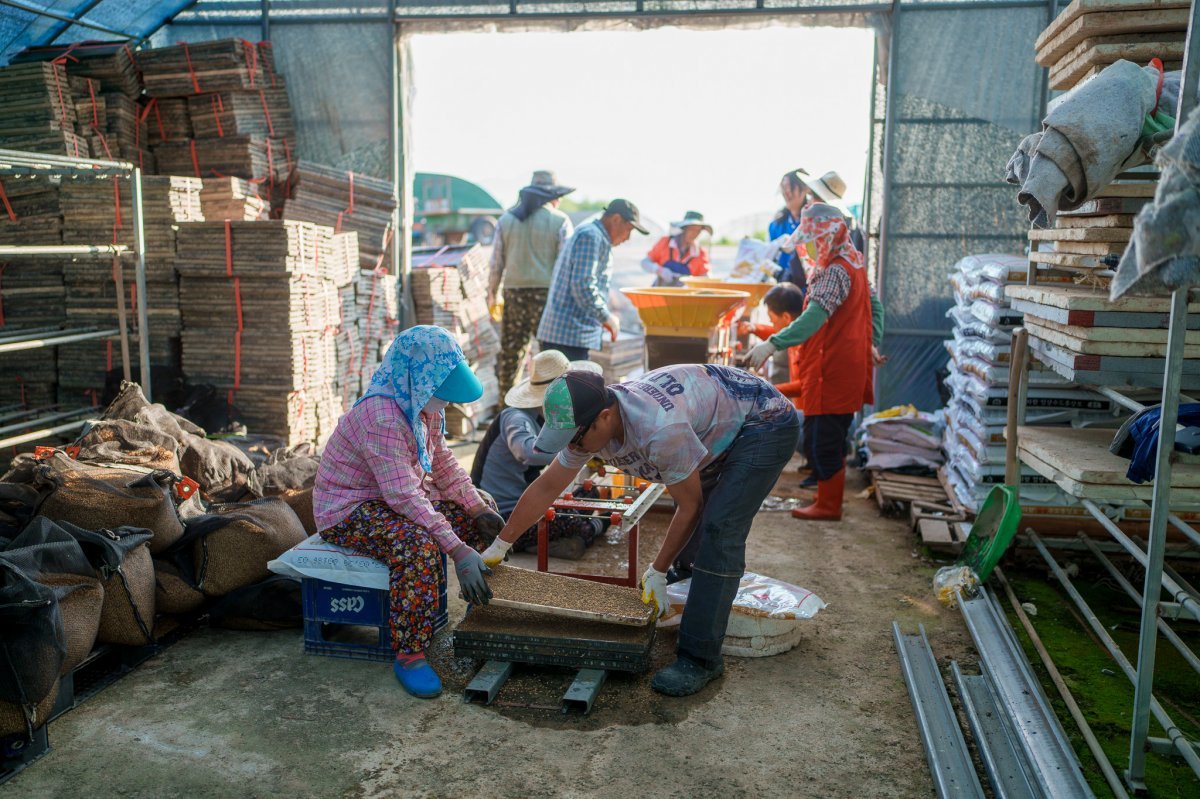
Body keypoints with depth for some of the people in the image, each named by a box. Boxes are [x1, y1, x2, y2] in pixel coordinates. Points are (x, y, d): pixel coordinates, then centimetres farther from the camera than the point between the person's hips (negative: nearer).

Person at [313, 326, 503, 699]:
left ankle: (483, 606, 19)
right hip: (347, 510, -9)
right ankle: (409, 655, -24)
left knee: (481, 519, 3)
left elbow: (442, 461, 9)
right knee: (419, 546, -36)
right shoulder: (381, 416, -30)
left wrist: (478, 508, -4)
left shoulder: (423, 404, 0)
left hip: (402, 496, 10)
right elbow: (403, 496, -35)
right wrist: (458, 549, -37)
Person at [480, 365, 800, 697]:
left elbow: (689, 507, -22)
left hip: (766, 423, -8)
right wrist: (498, 548, 4)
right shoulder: (590, 422, -13)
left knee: (718, 532, -18)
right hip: (721, 430, 8)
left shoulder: (659, 430, -38)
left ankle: (700, 658, -12)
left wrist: (657, 573, -13)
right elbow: (545, 488, -1)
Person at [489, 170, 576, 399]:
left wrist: (492, 292, 18)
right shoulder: (559, 221, -4)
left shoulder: (507, 219, 8)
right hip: (548, 294, -4)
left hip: (514, 294, 4)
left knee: (510, 350, 13)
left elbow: (496, 262, 8)